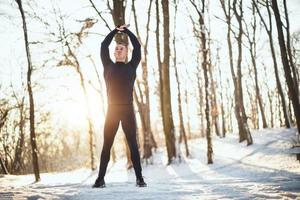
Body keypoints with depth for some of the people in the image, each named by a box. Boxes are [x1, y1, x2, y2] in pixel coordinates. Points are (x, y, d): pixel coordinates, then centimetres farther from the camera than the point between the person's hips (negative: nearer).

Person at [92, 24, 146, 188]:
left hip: (127, 110, -1)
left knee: (133, 144, 1)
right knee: (107, 145, 1)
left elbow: (137, 46, 7)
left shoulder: (131, 67, 10)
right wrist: (115, 30, 17)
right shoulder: (109, 67, 12)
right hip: (112, 110, 1)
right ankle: (100, 179, 3)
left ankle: (139, 178, 2)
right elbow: (104, 46, 11)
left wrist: (126, 31, 15)